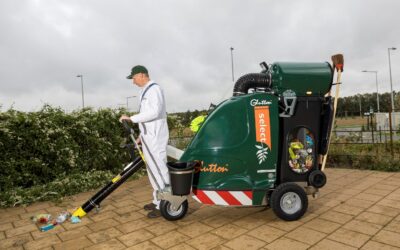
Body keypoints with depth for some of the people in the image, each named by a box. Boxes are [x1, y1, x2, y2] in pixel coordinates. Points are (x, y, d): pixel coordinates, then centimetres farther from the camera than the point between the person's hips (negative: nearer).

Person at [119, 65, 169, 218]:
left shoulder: (154, 89, -11)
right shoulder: (146, 91, 19)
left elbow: (154, 112, -26)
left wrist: (131, 118, -22)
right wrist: (141, 136, 21)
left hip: (155, 138, -10)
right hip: (149, 137, 10)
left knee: (158, 170, -7)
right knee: (153, 170, 14)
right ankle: (157, 201, 24)